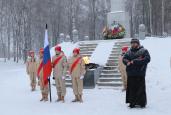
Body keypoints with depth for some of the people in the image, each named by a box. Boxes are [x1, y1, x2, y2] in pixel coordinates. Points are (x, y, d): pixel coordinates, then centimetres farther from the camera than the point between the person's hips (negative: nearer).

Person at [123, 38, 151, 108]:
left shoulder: (144, 51, 2)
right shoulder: (129, 52, 17)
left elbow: (147, 59, -12)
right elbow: (124, 59, 12)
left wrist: (135, 61, -17)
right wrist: (128, 62, -13)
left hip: (140, 73, -4)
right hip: (130, 74, 5)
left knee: (140, 89, -4)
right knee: (131, 88, 6)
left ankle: (142, 103, 5)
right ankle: (132, 102, 13)